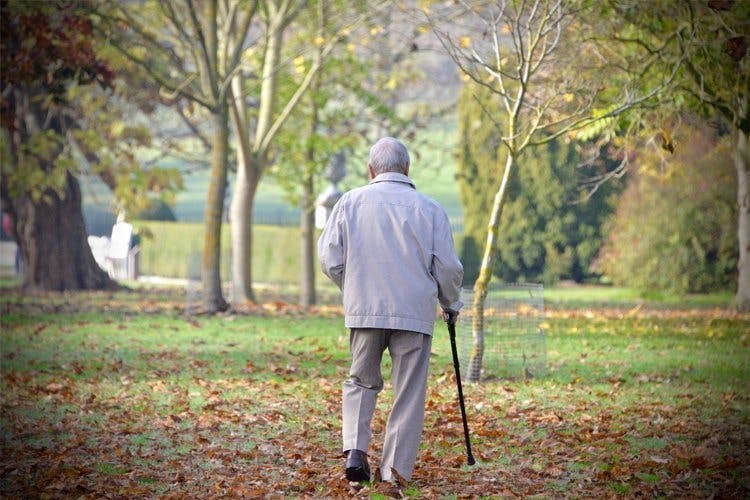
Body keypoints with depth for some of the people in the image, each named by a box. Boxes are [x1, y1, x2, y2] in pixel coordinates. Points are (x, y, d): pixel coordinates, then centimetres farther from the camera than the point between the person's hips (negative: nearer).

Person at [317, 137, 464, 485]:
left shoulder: (351, 202, 3)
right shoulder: (428, 208, 1)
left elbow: (330, 260, 3)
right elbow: (448, 267, 2)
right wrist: (451, 304, 20)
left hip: (363, 310, 1)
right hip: (415, 313, -1)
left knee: (361, 382, 18)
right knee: (409, 393, 6)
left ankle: (355, 449, -1)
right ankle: (396, 471, 3)